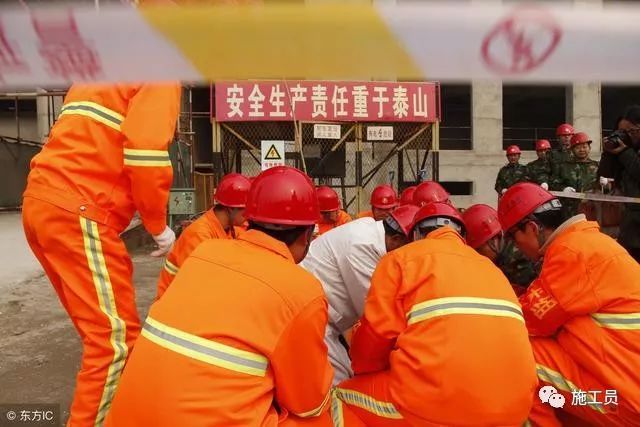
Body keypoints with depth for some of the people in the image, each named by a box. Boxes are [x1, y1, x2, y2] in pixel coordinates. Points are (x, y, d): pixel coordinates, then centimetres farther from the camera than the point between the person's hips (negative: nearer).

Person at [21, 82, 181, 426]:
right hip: (76, 213, -10)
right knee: (117, 338, -3)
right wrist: (159, 227, -5)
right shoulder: (160, 81, -2)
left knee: (103, 331, 20)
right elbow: (145, 154, -17)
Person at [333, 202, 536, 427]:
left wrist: (362, 369, 24)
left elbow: (377, 333, 3)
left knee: (344, 400, 19)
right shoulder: (488, 265, 21)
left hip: (438, 401, -5)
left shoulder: (401, 257, 7)